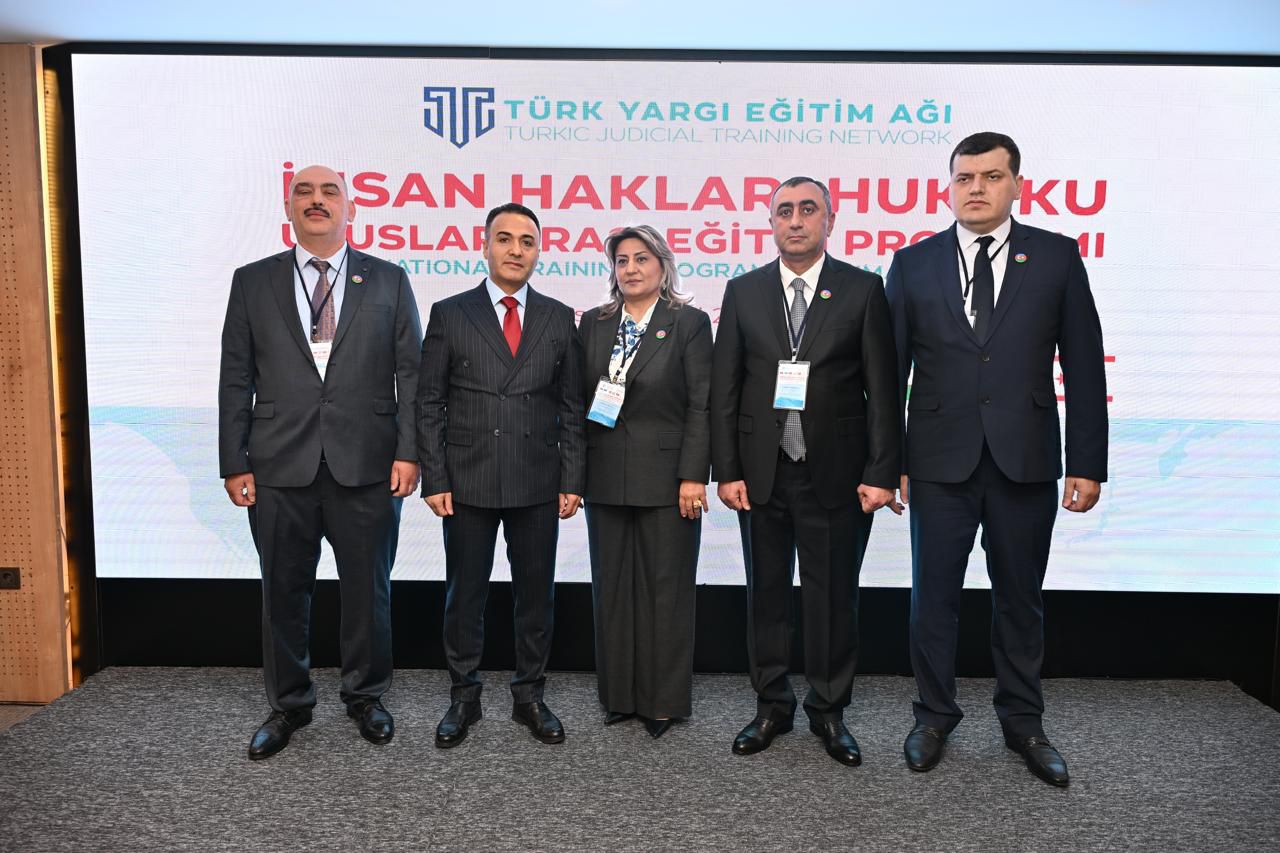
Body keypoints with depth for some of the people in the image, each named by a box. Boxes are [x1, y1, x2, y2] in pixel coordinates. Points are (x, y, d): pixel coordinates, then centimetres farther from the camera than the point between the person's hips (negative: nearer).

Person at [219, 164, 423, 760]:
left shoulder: (388, 281, 5)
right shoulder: (253, 283, 8)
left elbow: (410, 374, 2)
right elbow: (236, 381, 6)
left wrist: (408, 452, -6)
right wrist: (234, 463, 0)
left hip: (367, 466, -1)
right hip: (280, 467, 1)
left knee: (368, 590, 9)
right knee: (283, 592, 11)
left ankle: (365, 696, 29)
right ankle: (289, 704, 30)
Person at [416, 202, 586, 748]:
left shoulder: (559, 319, 6)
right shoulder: (450, 314, 1)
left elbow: (571, 407, 6)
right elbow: (429, 404, 0)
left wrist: (572, 480, 1)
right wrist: (434, 479, -6)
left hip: (539, 483, 2)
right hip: (468, 481, -1)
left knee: (536, 593, 10)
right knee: (464, 595, 9)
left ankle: (529, 695, 26)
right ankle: (463, 698, 25)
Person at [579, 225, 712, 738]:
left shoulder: (688, 323, -2)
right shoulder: (594, 324, 10)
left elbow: (701, 406, -6)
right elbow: (580, 398, 8)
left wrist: (693, 476, -12)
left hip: (665, 477, -4)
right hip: (606, 478, 4)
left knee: (666, 588, 4)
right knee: (612, 587, 11)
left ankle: (665, 701, 18)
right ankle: (620, 695, 25)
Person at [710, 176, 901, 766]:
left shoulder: (863, 290, 0)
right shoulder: (743, 292, 6)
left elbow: (883, 390, -2)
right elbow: (724, 390, 4)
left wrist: (881, 473, -8)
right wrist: (726, 470, -2)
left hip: (836, 474, -2)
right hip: (761, 474, 2)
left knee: (834, 597, 7)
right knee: (766, 595, 11)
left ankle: (829, 712, 25)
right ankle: (772, 706, 28)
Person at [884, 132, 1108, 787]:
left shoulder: (1057, 257, 2)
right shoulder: (914, 263, 3)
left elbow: (1083, 365, 1)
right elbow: (890, 369, 3)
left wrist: (1089, 462, -3)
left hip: (1026, 461, 0)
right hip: (940, 461, 0)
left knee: (1020, 598, 13)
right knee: (934, 596, 9)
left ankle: (1022, 721, 31)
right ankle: (935, 717, 27)